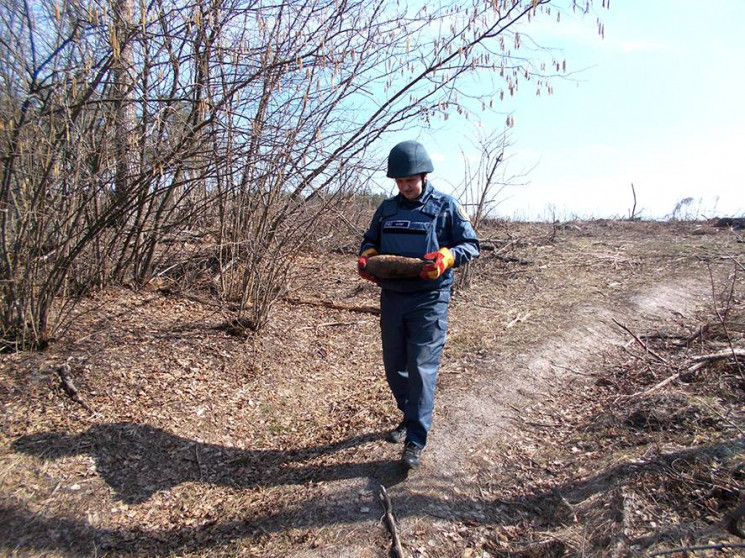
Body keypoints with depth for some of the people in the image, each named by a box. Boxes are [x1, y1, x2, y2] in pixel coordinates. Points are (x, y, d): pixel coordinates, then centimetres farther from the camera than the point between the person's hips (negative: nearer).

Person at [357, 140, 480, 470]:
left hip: (429, 300, -5)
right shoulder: (387, 208, 10)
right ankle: (410, 417, 36)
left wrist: (447, 257, -22)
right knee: (393, 366, 13)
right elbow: (370, 241, 20)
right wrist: (366, 256, -3)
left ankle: (415, 441, 8)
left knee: (422, 368, -4)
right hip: (391, 297, 5)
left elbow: (471, 245, -1)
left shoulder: (445, 206, -2)